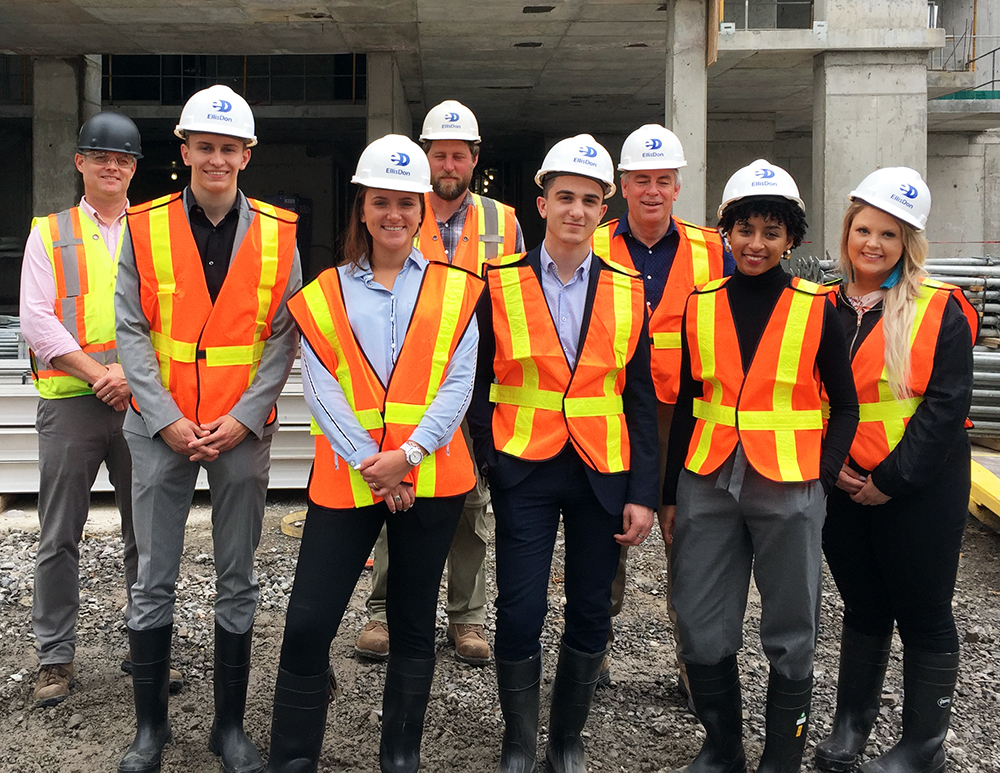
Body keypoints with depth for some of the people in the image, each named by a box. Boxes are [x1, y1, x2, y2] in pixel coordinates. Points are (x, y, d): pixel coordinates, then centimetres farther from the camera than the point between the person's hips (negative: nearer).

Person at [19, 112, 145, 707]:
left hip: (143, 401, 1)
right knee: (59, 539, 3)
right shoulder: (49, 234, 9)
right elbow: (37, 319, -1)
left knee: (148, 532, 7)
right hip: (69, 402, -1)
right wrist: (97, 374, -11)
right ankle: (56, 657, 14)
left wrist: (136, 374, -11)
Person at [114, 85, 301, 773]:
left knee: (238, 581, 7)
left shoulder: (277, 233, 1)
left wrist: (243, 418, -10)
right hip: (161, 428, 0)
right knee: (154, 580, 6)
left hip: (242, 431, 0)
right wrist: (165, 418, -11)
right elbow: (131, 330, -1)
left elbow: (283, 336, 0)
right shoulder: (146, 228, 1)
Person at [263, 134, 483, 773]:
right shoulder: (326, 293, 7)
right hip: (347, 477, 0)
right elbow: (321, 389, -2)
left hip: (431, 479, 0)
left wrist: (407, 455, -14)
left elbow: (459, 384, -1)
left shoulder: (454, 290, 7)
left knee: (414, 624, 10)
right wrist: (370, 464, -13)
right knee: (308, 624, -4)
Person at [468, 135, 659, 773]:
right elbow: (479, 385, 4)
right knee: (520, 614, -2)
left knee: (591, 617, 8)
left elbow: (640, 399, 4)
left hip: (603, 476, 2)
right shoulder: (500, 284, 0)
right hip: (524, 474, -2)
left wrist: (643, 493, -1)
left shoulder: (627, 290, 4)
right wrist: (490, 461, -5)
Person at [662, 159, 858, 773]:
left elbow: (844, 406, 4)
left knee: (790, 633, 6)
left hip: (788, 489, -2)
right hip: (708, 485, 2)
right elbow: (687, 403, 10)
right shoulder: (701, 306, 6)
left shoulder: (816, 309, -1)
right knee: (703, 630, 7)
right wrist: (671, 492, 9)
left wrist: (822, 478, -9)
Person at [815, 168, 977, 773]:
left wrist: (893, 479, -16)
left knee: (923, 615, 6)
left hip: (919, 490, -4)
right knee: (863, 607, 17)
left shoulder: (940, 310, -8)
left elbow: (946, 405, -13)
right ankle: (852, 724, 32)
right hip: (843, 488, 4)